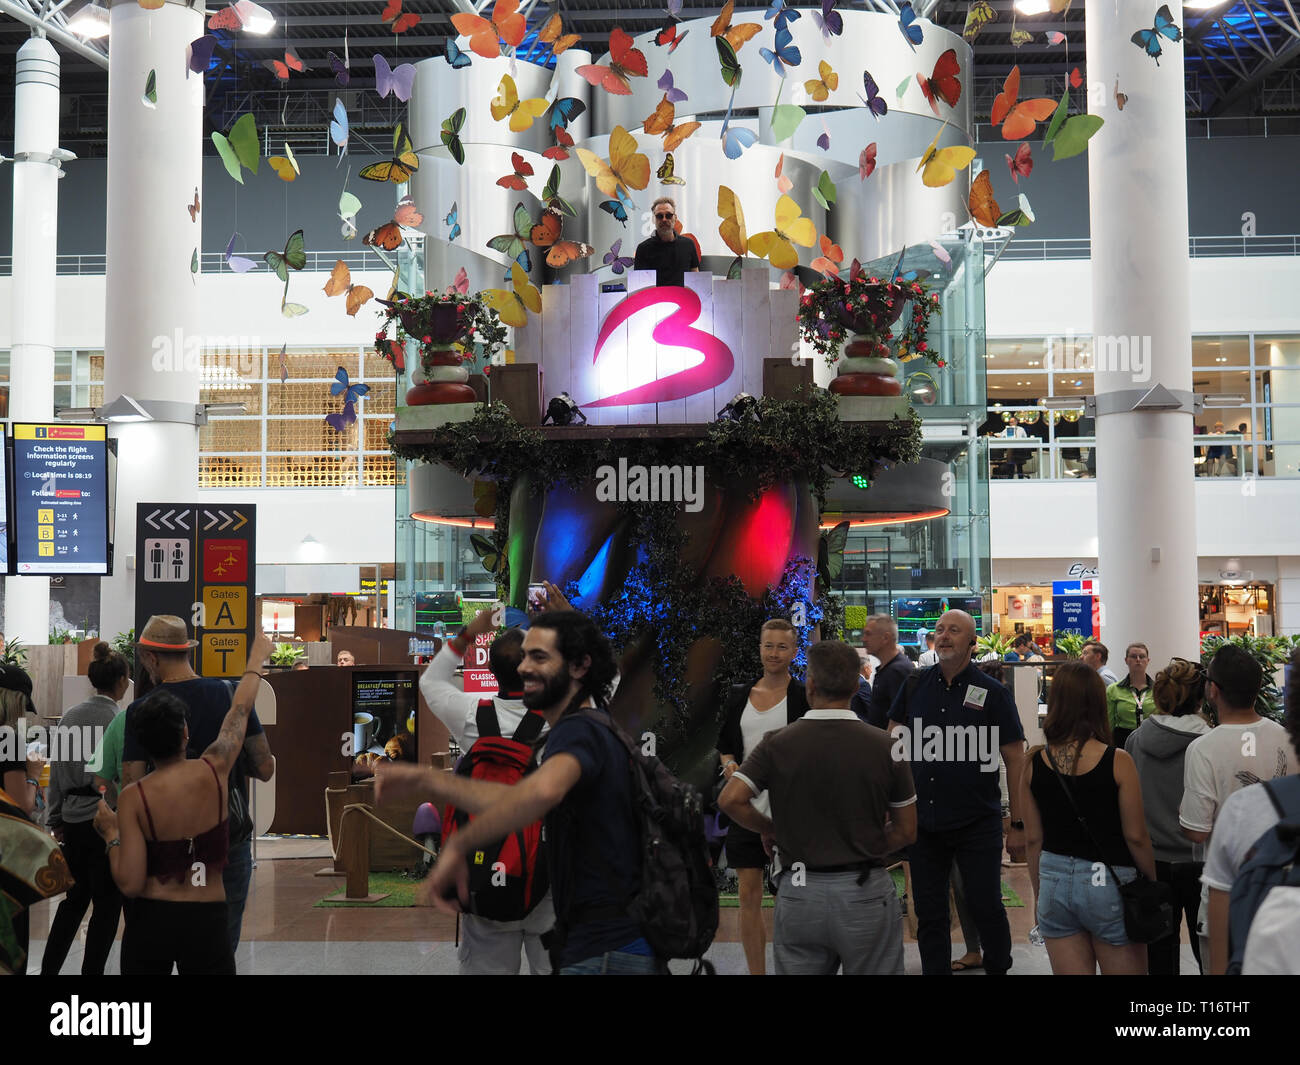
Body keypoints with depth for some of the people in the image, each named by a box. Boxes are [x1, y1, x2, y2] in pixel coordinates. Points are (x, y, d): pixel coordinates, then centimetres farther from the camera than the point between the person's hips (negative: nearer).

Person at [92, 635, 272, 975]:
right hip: (207, 921, 0)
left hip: (151, 920, 0)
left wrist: (111, 834, 2)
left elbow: (130, 884, -14)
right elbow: (240, 711, 12)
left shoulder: (133, 797, -11)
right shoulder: (214, 771, -7)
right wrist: (257, 657, 27)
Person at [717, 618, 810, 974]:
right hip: (747, 807, 4)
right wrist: (729, 764, -2)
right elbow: (724, 744, 17)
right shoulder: (739, 695, 9)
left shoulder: (805, 697, -3)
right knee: (749, 895, 6)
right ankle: (755, 972, 17)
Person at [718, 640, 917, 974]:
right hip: (866, 893, -1)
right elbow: (906, 832, -1)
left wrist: (769, 829, 3)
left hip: (799, 893, 1)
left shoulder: (778, 744, -5)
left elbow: (730, 799, -14)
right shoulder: (884, 746, -5)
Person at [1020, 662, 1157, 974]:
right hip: (1108, 883, -3)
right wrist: (1153, 885, 7)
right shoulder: (1117, 762, -13)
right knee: (1128, 968, 10)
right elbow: (1135, 836, -8)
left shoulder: (1034, 763, -3)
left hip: (1055, 881, 3)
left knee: (1068, 971, 11)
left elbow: (1033, 839, 3)